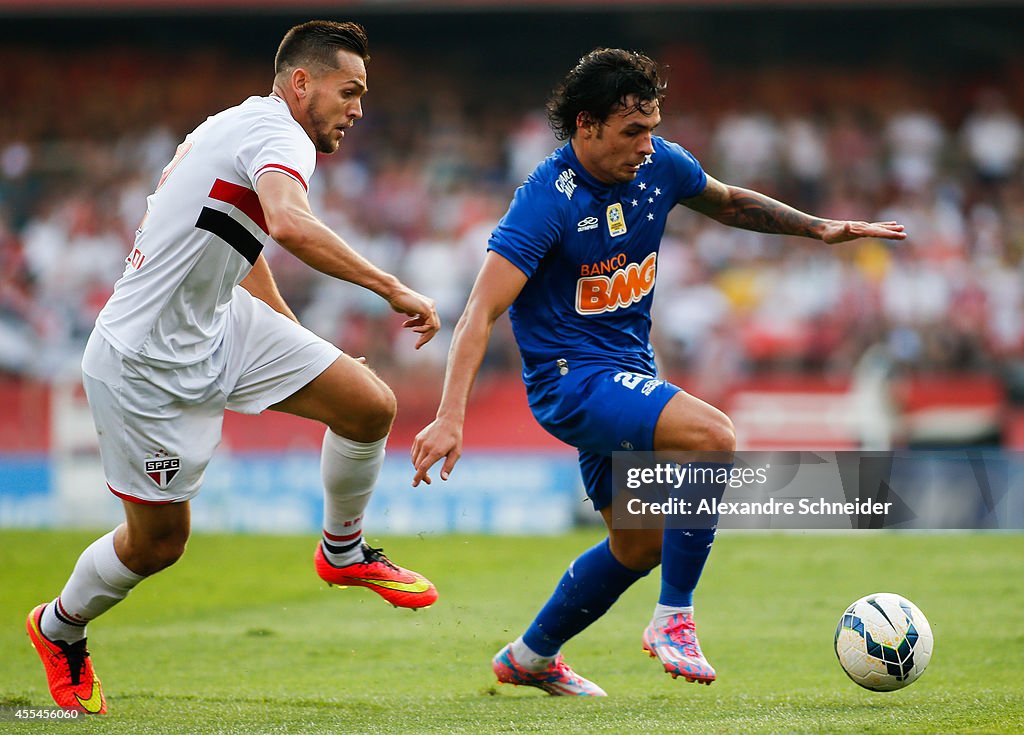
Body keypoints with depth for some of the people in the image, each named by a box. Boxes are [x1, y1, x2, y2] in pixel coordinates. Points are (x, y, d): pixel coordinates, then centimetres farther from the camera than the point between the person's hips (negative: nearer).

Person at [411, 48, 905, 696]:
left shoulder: (659, 166, -3)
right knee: (714, 437, -29)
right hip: (570, 377, -8)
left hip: (628, 372, 9)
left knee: (640, 548, 18)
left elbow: (729, 203, 20)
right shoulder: (547, 199, -22)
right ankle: (674, 620, -17)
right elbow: (483, 311, -27)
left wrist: (820, 228, 12)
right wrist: (450, 416, -36)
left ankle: (530, 658, 37)